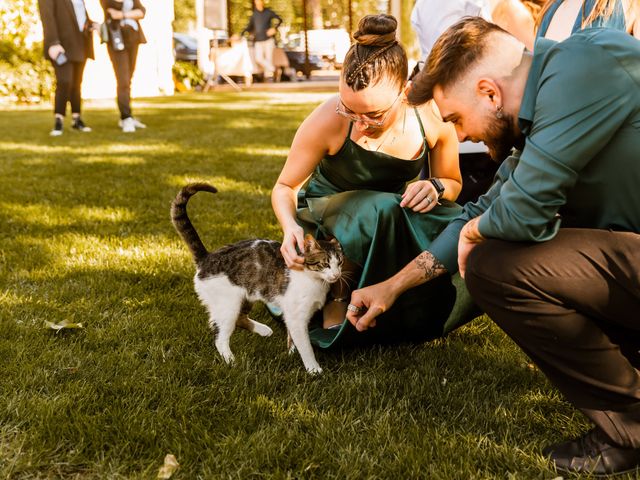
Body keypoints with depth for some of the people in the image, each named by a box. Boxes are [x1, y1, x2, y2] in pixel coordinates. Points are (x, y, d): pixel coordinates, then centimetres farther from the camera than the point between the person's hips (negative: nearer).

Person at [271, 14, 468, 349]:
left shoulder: (432, 117, -20)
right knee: (381, 208, -38)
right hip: (324, 215, -3)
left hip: (392, 215, 3)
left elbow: (453, 183, 0)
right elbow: (285, 187, -12)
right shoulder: (328, 120, -27)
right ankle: (338, 293, -11)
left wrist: (436, 188, -24)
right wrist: (290, 227, -35)